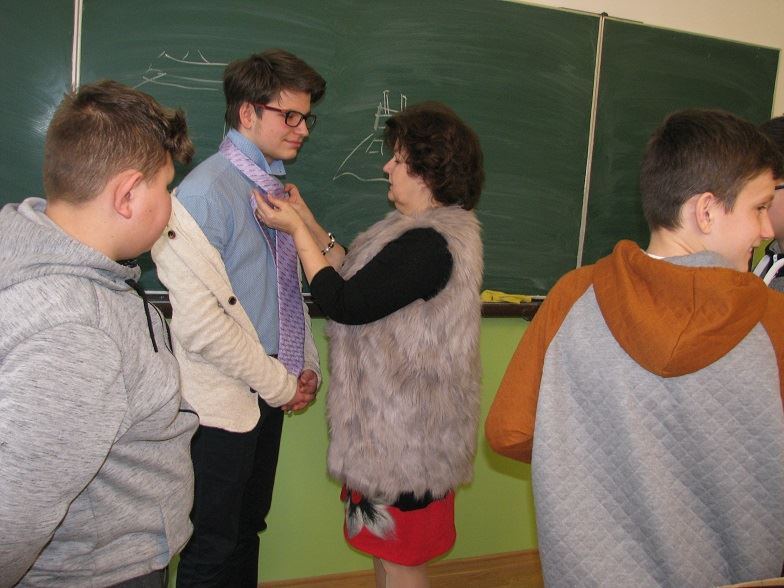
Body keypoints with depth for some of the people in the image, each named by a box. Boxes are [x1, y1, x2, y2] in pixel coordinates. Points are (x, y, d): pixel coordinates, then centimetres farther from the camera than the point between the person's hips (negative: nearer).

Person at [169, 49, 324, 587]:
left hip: (272, 393, 7)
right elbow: (197, 321, -23)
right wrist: (279, 383, -14)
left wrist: (307, 365, 5)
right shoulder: (207, 190, -17)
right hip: (224, 401, -7)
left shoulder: (278, 188, 8)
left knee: (248, 530, 22)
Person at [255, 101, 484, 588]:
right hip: (395, 420, 10)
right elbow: (361, 277, 12)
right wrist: (311, 226, 7)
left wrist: (297, 230, -13)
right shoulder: (439, 229, 10)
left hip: (405, 432, -10)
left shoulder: (429, 244, -24)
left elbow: (345, 304, -22)